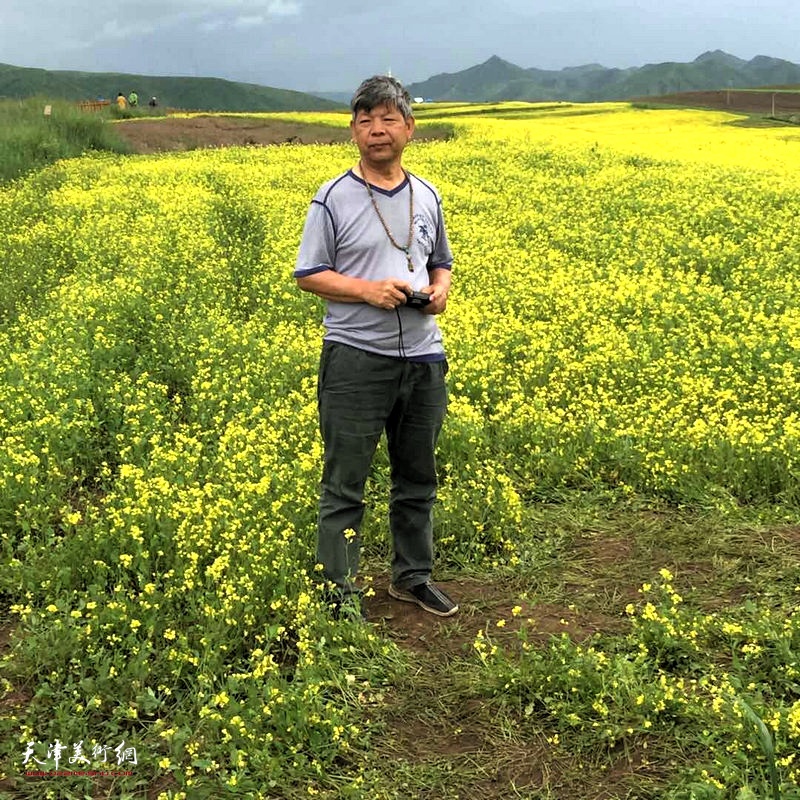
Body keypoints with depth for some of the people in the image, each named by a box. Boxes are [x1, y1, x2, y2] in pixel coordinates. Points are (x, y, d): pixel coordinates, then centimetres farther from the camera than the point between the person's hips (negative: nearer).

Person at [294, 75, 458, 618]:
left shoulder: (427, 196, 10)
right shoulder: (334, 199, -4)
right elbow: (309, 275, -3)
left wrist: (441, 289, -3)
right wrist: (367, 290, -18)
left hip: (422, 357, 5)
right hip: (357, 357, -5)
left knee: (418, 477, 16)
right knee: (345, 484, -1)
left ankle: (413, 576, 32)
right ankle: (339, 594, 10)